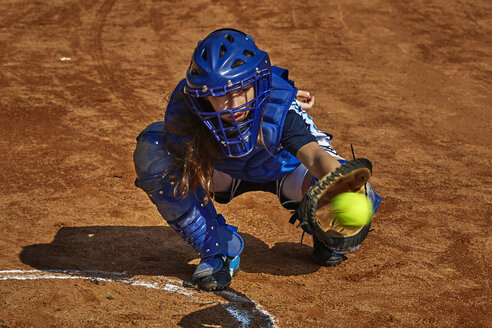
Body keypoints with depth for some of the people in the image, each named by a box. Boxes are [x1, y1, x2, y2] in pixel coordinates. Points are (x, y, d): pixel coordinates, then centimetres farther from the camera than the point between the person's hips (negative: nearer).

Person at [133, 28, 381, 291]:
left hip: (284, 168, -2)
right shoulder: (184, 105, -34)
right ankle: (219, 249, -7)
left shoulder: (280, 109, -40)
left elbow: (315, 155, -53)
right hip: (224, 171, 2)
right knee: (152, 153, -27)